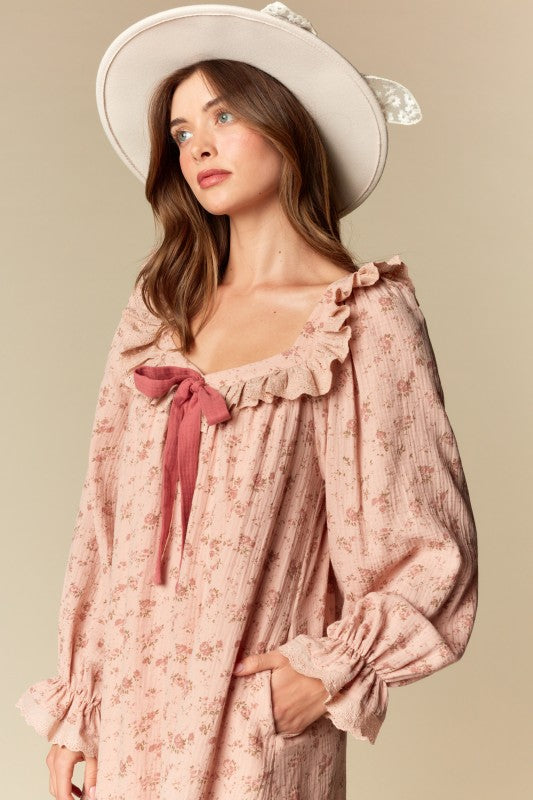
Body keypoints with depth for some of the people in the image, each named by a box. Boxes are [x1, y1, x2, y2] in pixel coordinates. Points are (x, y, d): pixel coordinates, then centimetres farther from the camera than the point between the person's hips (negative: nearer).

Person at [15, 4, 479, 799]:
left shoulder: (365, 323, -7)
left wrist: (329, 673, -11)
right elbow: (105, 524, 5)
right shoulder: (156, 316, 5)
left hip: (257, 728, -4)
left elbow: (431, 557, -5)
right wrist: (72, 709, 4)